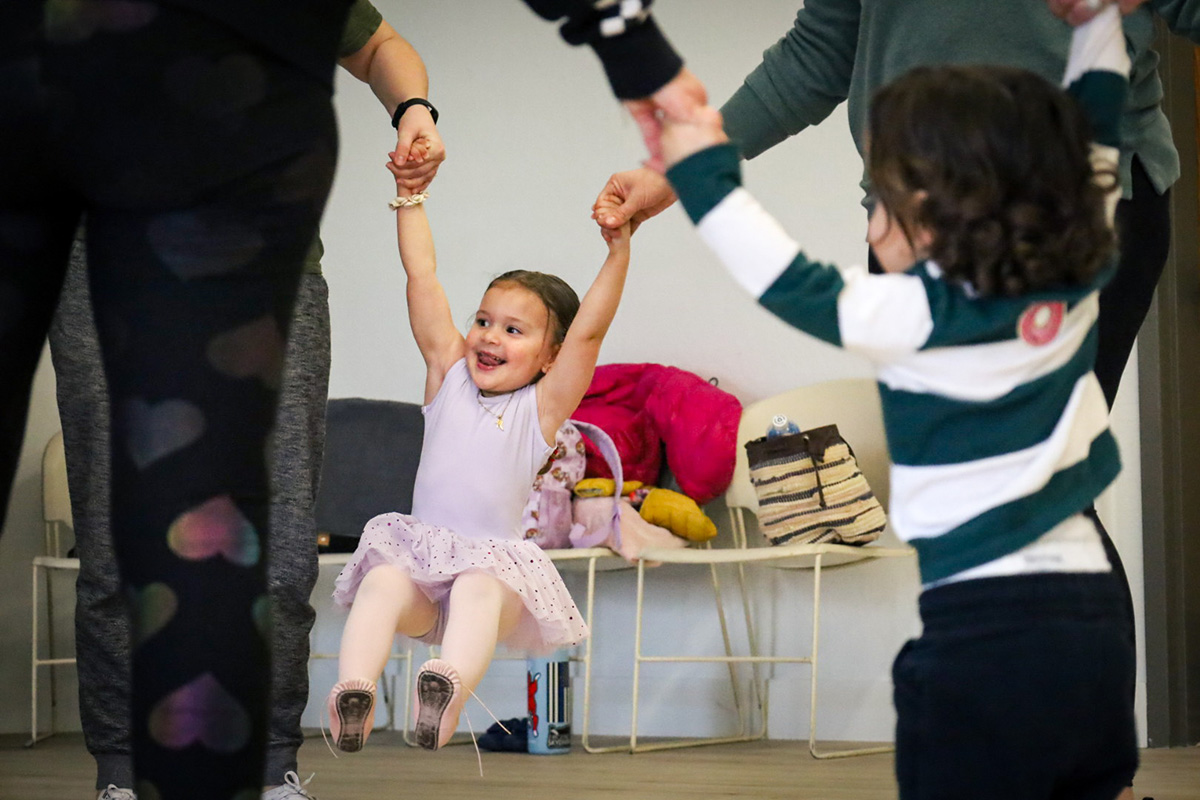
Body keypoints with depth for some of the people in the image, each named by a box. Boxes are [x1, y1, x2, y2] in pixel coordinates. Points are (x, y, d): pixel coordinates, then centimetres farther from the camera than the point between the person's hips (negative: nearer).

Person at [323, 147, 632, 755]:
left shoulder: (542, 406, 5)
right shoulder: (448, 376, 14)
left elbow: (590, 329, -8)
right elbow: (422, 276, 14)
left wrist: (619, 250, -16)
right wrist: (411, 197, 13)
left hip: (496, 561, -2)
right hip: (419, 553, 3)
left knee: (480, 591, -36)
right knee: (382, 583, -30)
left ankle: (450, 685, -64)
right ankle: (354, 691, -53)